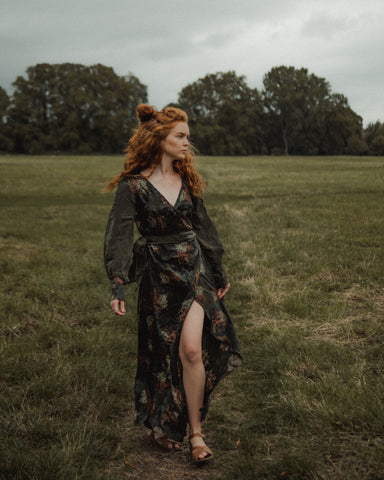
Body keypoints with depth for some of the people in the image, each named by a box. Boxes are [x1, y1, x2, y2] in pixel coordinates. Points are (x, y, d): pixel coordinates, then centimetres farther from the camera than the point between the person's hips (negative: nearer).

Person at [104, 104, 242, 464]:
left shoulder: (186, 180, 7)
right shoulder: (133, 185, -8)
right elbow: (120, 235, -14)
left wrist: (218, 272, 19)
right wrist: (118, 284, -26)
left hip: (194, 269, 3)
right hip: (158, 276, -2)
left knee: (191, 349, -11)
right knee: (164, 353, 8)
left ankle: (195, 431, 5)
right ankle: (162, 422, 30)